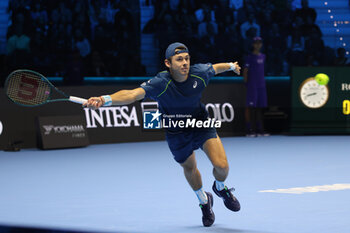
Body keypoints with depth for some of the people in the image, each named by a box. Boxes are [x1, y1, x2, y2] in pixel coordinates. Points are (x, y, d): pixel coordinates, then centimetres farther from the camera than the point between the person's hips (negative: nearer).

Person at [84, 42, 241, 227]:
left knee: (221, 166, -14)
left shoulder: (199, 73, -21)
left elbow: (215, 68, 4)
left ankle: (220, 188, 25)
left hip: (201, 124, 1)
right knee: (189, 169, 20)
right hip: (177, 134, -1)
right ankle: (204, 201, 52)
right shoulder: (160, 83, -32)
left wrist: (231, 66, 26)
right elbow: (133, 94, -47)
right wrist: (105, 100, -66)